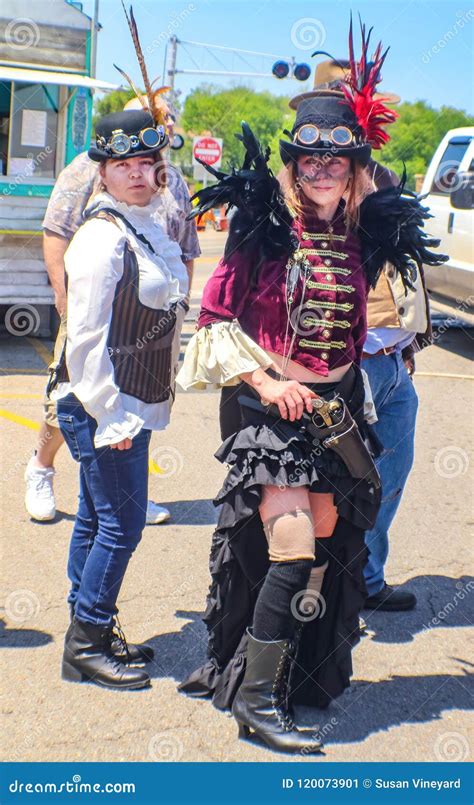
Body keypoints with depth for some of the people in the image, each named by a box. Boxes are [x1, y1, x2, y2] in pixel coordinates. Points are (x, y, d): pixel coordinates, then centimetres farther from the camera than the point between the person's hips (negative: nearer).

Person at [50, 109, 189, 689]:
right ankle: (86, 643, 11)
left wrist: (131, 411, 17)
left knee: (96, 517, 16)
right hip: (102, 407, -8)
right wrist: (111, 416, -19)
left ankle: (90, 632, 27)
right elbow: (85, 337, -19)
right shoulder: (101, 237, -17)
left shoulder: (149, 230, 10)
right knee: (121, 522, -3)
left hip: (130, 405, 9)